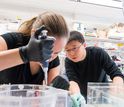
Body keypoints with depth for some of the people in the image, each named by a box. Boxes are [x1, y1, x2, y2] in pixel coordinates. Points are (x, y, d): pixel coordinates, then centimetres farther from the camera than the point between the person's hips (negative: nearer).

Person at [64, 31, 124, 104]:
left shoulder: (98, 53, -22)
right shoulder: (68, 62, -19)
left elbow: (117, 74, -28)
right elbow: (73, 81, -34)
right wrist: (76, 95, -56)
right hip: (84, 96, 2)